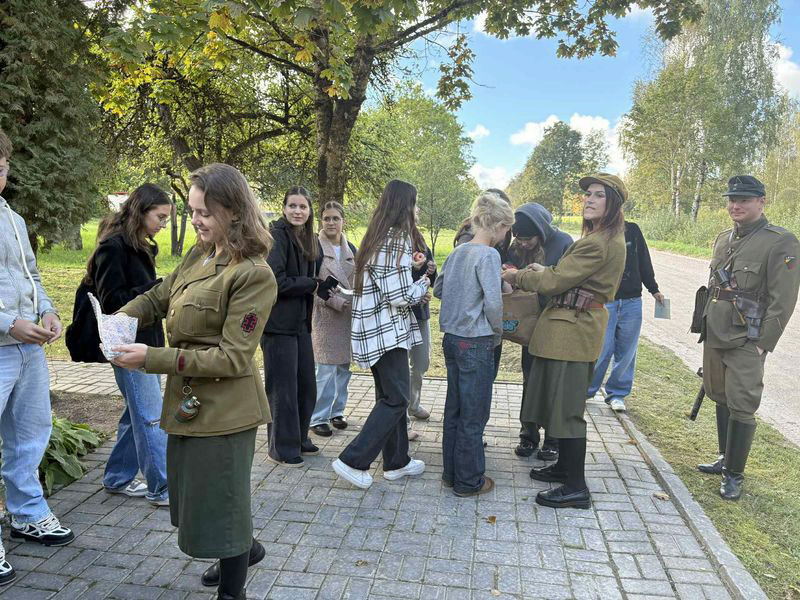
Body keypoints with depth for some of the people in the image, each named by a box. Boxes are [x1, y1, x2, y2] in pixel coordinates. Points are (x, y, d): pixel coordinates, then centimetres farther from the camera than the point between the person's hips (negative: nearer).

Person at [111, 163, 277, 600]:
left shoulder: (254, 274, -21)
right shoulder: (198, 256, 5)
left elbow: (232, 358, -23)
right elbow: (156, 298, 17)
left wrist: (152, 359, -25)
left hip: (224, 409, -9)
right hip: (188, 400, 9)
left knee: (219, 501, 7)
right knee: (193, 493, 25)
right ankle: (244, 550, 52)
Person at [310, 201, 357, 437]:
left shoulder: (351, 249, 12)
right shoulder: (316, 248, -5)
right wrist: (334, 301, -17)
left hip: (349, 316, 6)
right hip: (325, 316, -6)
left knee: (344, 366, 11)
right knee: (326, 369, -6)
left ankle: (337, 411, 25)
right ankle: (318, 418, 6)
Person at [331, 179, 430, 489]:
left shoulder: (376, 237, 11)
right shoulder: (397, 238, -17)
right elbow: (402, 296, -19)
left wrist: (413, 270, 14)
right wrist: (423, 284, -1)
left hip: (376, 329, 9)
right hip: (388, 331, -9)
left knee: (389, 396, 15)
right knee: (396, 399, -2)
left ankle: (396, 462, 25)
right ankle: (353, 461, 0)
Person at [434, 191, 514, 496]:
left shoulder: (458, 252, 8)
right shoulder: (488, 255, -16)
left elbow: (438, 290, 16)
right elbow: (493, 301, -22)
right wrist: (497, 333, -6)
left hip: (452, 338, 8)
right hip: (476, 343, -8)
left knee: (454, 409, 17)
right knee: (473, 414, 5)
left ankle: (451, 472, 30)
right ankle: (469, 481, 18)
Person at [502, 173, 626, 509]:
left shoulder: (598, 243, -19)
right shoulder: (610, 238, 14)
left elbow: (555, 281, -17)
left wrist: (515, 276, -4)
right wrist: (543, 271, 6)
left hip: (573, 328, -11)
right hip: (577, 326, 11)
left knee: (566, 408, -2)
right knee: (559, 402, 20)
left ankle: (576, 488, 9)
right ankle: (564, 467, 34)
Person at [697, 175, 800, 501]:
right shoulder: (723, 239, 10)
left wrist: (762, 345, -14)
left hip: (746, 343, -6)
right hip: (714, 337, 7)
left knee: (741, 408, -1)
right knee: (721, 400, 16)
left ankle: (735, 475, 13)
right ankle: (725, 459, 33)